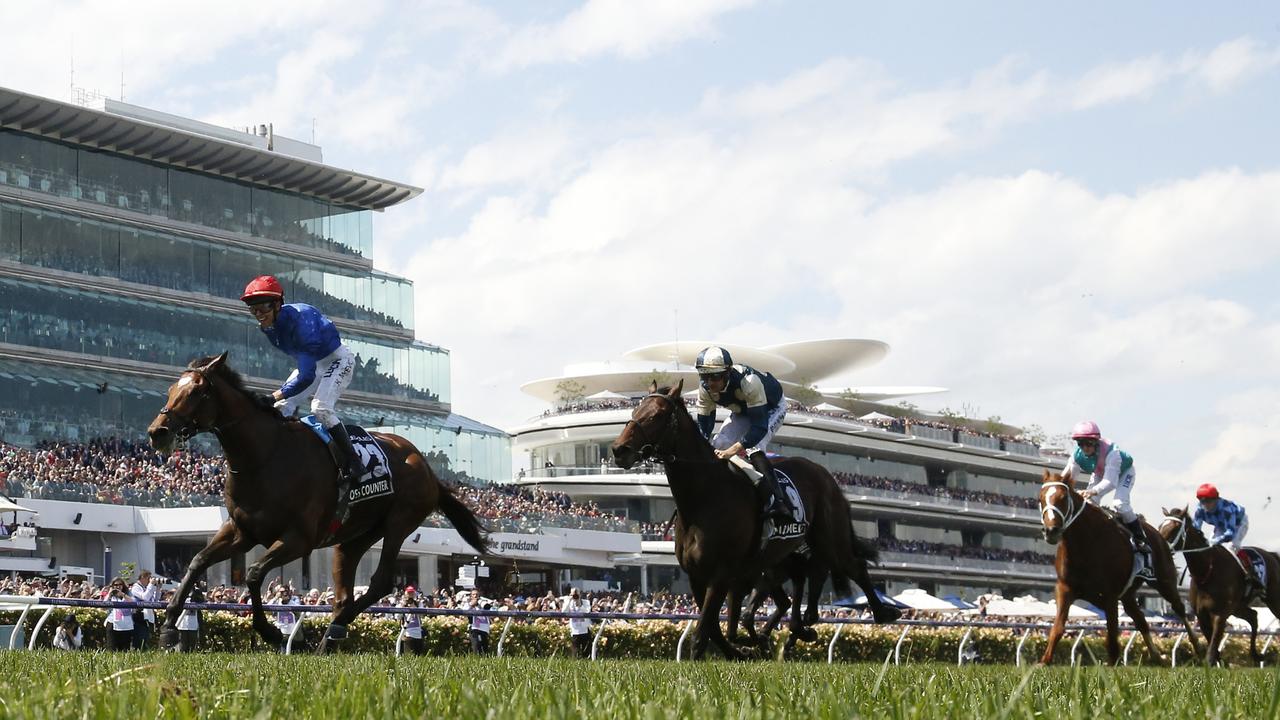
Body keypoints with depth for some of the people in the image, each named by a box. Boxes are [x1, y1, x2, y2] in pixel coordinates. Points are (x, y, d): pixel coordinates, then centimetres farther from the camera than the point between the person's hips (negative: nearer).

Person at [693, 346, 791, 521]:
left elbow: (760, 427, -45)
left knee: (753, 448, -30)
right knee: (718, 445, -10)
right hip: (742, 411, 7)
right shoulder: (705, 388, -24)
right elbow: (703, 425, -14)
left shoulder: (749, 381, -43)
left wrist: (731, 451, -53)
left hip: (772, 408, -7)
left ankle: (777, 502, -35)